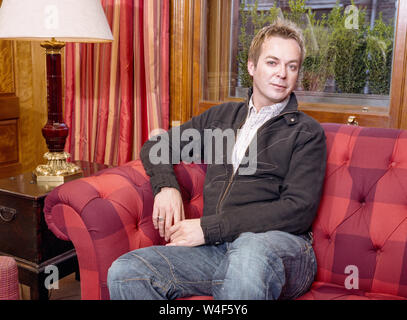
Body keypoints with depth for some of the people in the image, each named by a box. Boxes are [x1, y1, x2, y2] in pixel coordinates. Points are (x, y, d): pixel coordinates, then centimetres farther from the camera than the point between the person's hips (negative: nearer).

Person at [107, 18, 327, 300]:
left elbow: (298, 211, -7)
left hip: (281, 243, -4)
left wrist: (209, 227, -11)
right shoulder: (222, 116, 21)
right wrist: (166, 186, 3)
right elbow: (156, 147, 27)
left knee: (249, 250, -41)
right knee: (124, 273, -19)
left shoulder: (307, 133, 7)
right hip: (216, 248, 5)